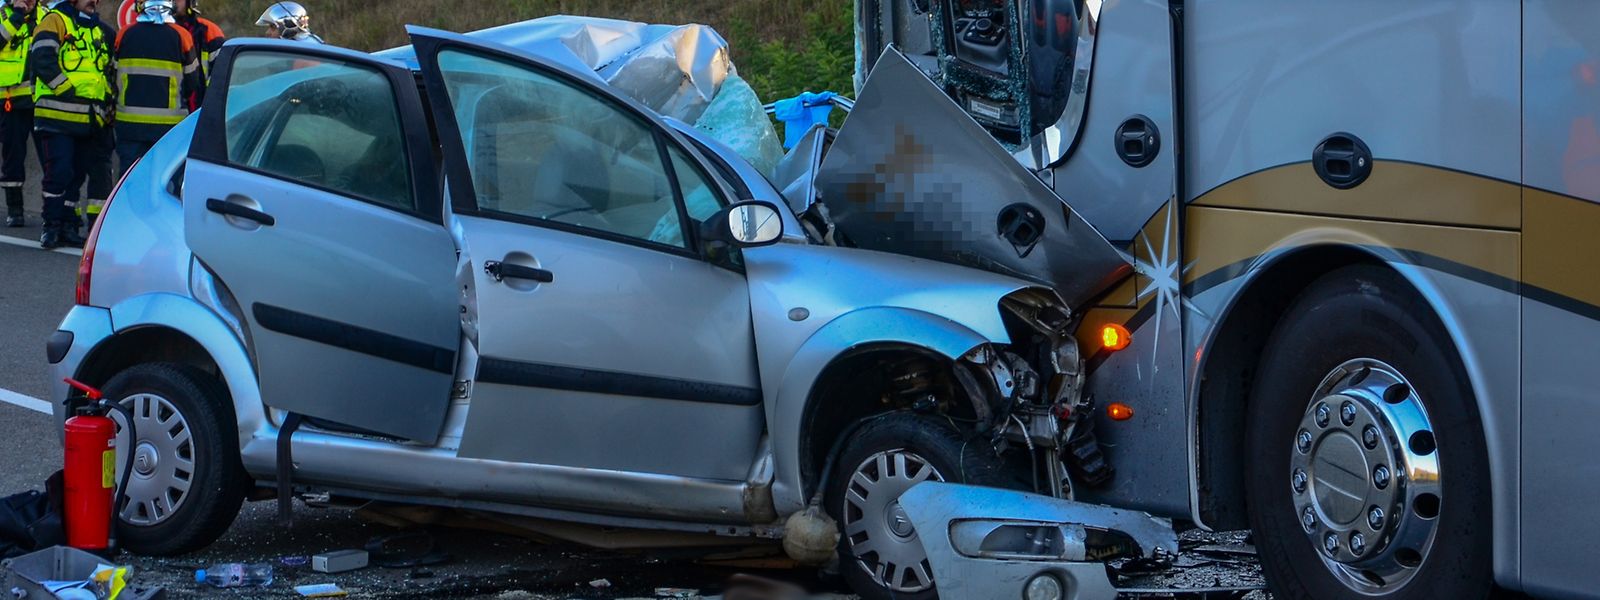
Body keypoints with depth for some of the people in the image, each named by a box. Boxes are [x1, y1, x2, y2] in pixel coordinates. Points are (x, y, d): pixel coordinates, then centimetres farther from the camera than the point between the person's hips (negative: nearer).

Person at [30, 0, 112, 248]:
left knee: (76, 174, 8)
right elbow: (42, 61, -15)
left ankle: (67, 226, 14)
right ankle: (51, 226, -3)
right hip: (58, 116, -7)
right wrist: (68, 89, -18)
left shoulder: (101, 30, 19)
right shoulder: (56, 21, -3)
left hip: (90, 120, 7)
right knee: (59, 172, -9)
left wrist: (107, 101, 11)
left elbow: (110, 70, 26)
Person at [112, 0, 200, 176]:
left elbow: (115, 77, 9)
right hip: (169, 125, -1)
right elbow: (192, 83, 3)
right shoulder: (181, 36, -6)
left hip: (129, 122, 1)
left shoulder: (124, 34, -1)